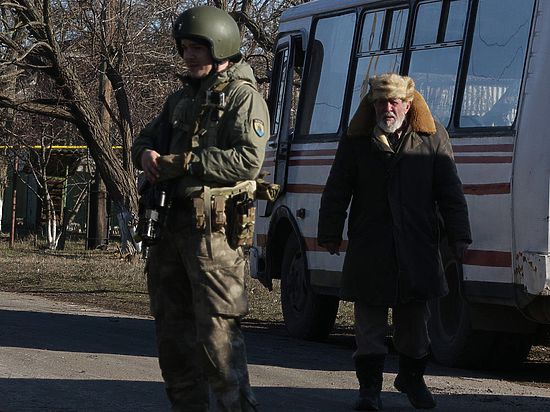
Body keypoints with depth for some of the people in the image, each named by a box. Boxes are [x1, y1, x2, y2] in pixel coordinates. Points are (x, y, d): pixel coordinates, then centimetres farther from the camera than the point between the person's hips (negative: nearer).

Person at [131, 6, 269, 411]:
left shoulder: (244, 97, -5)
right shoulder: (182, 98, 21)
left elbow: (248, 161, -18)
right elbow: (145, 139, 27)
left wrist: (182, 163, -18)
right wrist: (147, 154, 1)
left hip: (213, 227, -8)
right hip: (173, 222, 9)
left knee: (217, 328, -12)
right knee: (172, 324, 12)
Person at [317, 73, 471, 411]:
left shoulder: (433, 139, 3)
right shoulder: (356, 143, 4)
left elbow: (450, 192, 4)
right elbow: (336, 193, 8)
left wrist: (459, 238, 1)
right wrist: (330, 235, 5)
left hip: (418, 250, 0)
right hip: (369, 252, 0)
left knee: (415, 319, 10)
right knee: (370, 321, 2)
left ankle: (412, 377, 28)